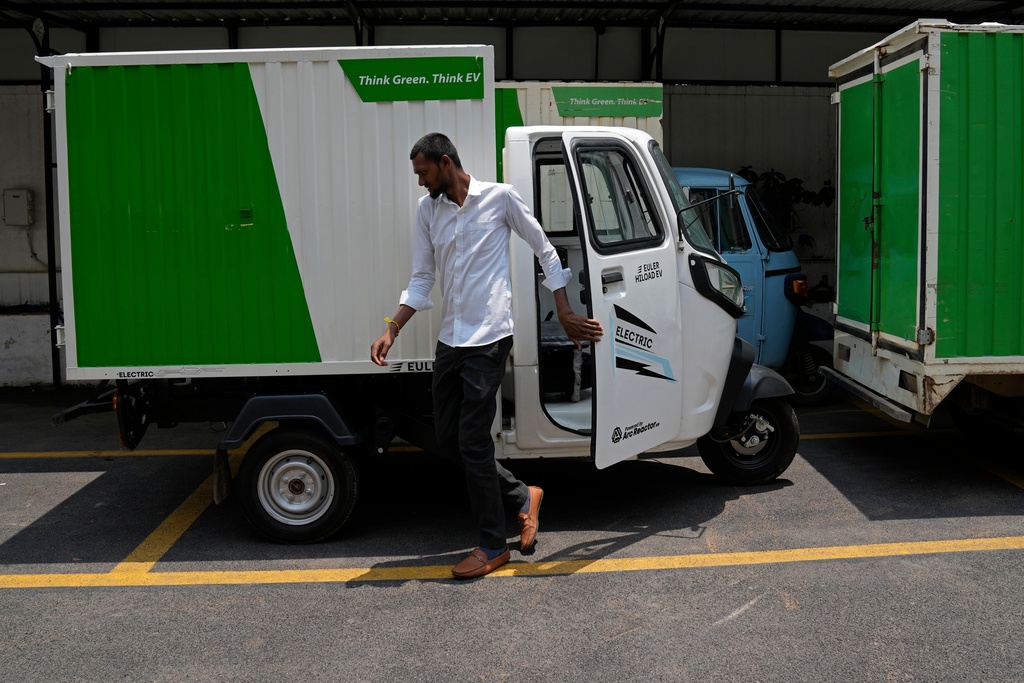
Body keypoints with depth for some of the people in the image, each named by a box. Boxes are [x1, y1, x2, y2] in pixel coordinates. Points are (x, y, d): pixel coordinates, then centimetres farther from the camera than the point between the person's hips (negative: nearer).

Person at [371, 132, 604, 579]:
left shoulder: (499, 198, -5)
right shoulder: (427, 208, 9)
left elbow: (545, 252, 3)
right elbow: (421, 279, 11)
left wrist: (566, 315, 3)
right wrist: (391, 331, 0)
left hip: (488, 339, -7)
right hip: (450, 340, 7)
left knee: (473, 442, -6)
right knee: (447, 437, 9)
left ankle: (493, 546, 9)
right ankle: (522, 497, 28)